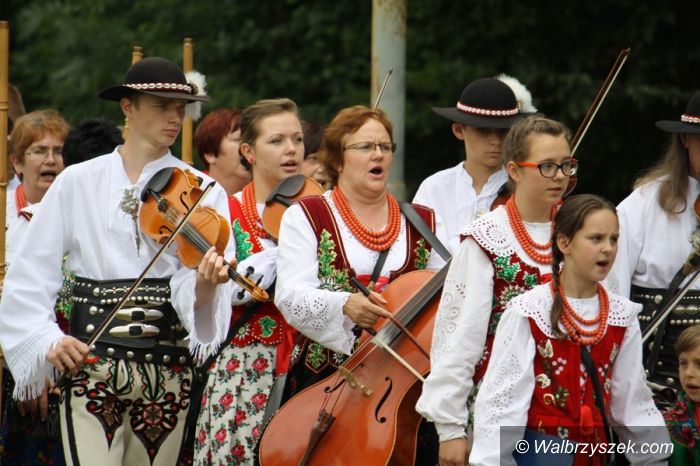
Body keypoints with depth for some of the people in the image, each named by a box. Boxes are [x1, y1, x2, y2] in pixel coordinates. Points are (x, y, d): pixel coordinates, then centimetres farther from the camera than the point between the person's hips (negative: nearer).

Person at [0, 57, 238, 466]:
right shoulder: (78, 183, 3)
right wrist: (47, 338, -12)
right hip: (90, 365, -1)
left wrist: (205, 283, -29)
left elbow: (192, 295, -7)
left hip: (167, 369, 2)